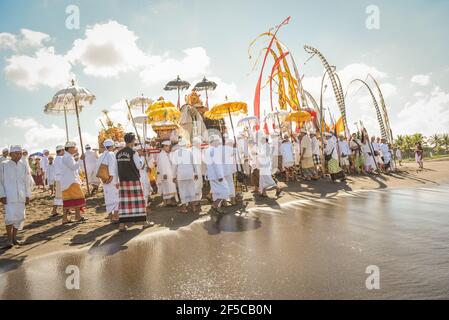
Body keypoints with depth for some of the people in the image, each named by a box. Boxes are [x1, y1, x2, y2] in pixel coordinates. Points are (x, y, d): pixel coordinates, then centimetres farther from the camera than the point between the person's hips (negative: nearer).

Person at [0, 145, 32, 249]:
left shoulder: (23, 165, 8)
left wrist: (27, 195, 10)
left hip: (21, 197, 4)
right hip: (9, 197, -4)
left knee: (20, 217, 7)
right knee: (10, 217, -11)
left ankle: (14, 238, 24)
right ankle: (9, 241, 2)